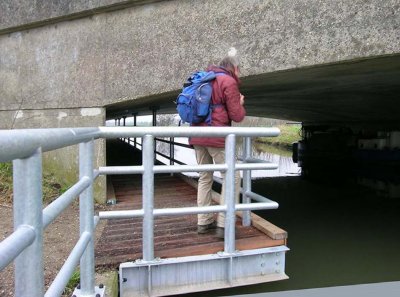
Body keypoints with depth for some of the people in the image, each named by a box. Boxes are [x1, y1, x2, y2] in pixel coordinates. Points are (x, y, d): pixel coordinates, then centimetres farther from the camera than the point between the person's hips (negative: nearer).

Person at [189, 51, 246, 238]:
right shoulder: (229, 82, -4)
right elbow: (236, 116, -7)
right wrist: (240, 104, 14)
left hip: (197, 135, 8)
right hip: (217, 137, -8)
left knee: (205, 178, 15)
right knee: (231, 177, 0)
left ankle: (203, 222, 18)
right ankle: (223, 224, -4)